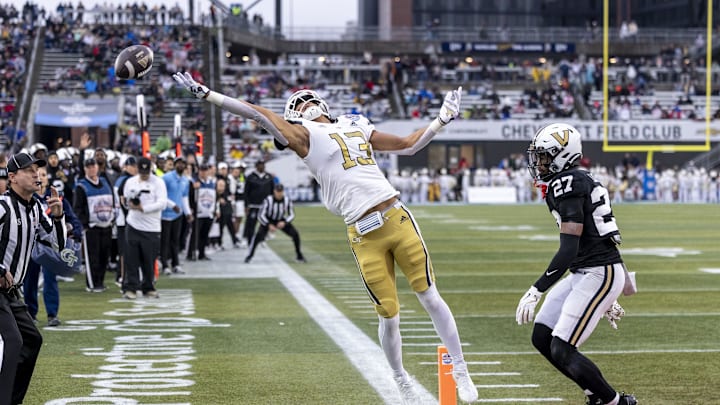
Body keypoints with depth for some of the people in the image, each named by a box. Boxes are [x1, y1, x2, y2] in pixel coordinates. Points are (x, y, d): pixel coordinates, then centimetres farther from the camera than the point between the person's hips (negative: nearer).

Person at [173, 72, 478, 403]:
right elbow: (257, 113, 0)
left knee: (430, 297, 4)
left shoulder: (358, 128, 20)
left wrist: (443, 118, 28)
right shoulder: (305, 136, 6)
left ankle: (460, 372, 16)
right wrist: (206, 94, -3)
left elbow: (409, 145, 30)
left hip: (398, 218, 4)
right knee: (389, 314, -2)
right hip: (365, 235, -4)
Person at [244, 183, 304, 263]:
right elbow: (261, 215, -25)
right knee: (259, 235, -28)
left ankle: (298, 255, 9)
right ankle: (249, 255, -14)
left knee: (295, 234, -12)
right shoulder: (268, 200, -29)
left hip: (281, 221, 3)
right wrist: (269, 225, -37)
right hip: (267, 221, -3)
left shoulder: (287, 200, -19)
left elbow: (291, 215, -9)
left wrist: (284, 222, -27)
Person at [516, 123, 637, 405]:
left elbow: (569, 249, -23)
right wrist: (606, 296, 27)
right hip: (584, 274, 10)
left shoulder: (567, 184, -16)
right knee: (542, 338, 10)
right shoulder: (576, 181, 16)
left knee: (562, 351, -11)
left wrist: (536, 291, -24)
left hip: (599, 274, -10)